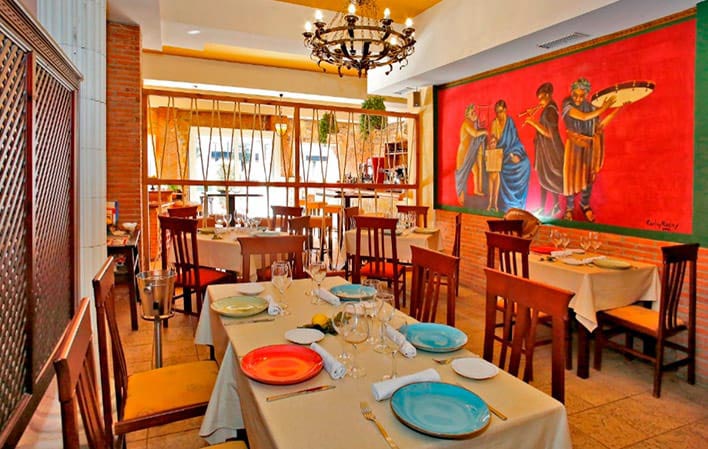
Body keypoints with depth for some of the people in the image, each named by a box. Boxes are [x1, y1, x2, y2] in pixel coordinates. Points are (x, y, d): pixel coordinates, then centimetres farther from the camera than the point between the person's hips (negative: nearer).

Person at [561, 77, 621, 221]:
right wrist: (603, 108, -17)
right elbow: (583, 117, -22)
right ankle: (569, 207, 19)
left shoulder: (590, 107, 1)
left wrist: (617, 110, 0)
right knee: (571, 175, 2)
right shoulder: (567, 105, -12)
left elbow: (599, 125, 4)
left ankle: (585, 204, 33)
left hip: (590, 146, 4)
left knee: (589, 176, 13)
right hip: (574, 145, -4)